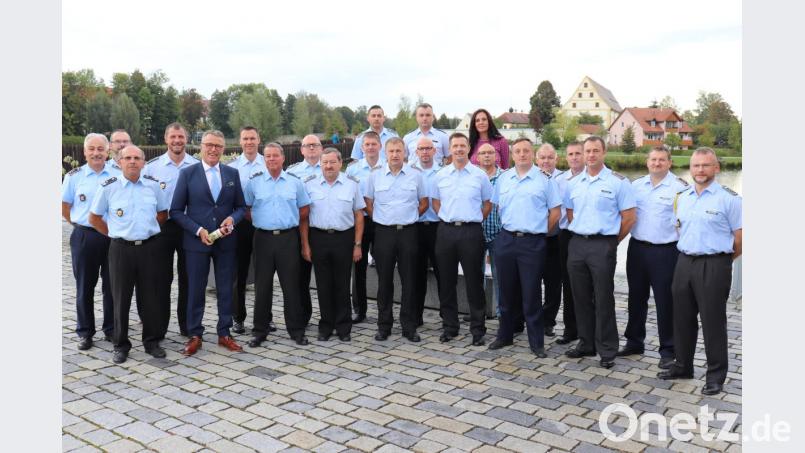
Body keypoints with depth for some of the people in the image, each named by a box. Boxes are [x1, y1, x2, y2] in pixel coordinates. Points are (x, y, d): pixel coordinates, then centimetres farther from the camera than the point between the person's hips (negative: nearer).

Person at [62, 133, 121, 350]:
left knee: (112, 285, 8)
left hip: (113, 236, 0)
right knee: (85, 286, 8)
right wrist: (80, 224, 5)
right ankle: (85, 332, 20)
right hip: (84, 237, 0)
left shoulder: (118, 176, 1)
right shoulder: (74, 176, 1)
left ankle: (111, 329, 22)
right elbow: (64, 208, 9)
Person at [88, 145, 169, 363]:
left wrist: (148, 231, 9)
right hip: (121, 249, -1)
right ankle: (120, 345, 19)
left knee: (150, 296, 7)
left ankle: (152, 341, 20)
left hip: (148, 247, 2)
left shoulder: (153, 185, 3)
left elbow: (162, 214, 16)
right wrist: (114, 233, 4)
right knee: (121, 298, 6)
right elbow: (94, 218, 6)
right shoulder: (108, 187, -3)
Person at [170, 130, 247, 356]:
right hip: (196, 240, -2)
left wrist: (232, 219, -12)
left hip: (226, 241, 2)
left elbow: (241, 207, 9)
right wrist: (198, 230, -13)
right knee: (196, 290, 8)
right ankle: (195, 335, 21)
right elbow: (176, 211, -2)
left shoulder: (233, 173, 5)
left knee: (226, 289, 9)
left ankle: (224, 333, 22)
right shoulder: (188, 173, -2)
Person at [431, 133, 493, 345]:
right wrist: (447, 218, 8)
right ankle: (449, 327, 20)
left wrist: (474, 220, 3)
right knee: (446, 282, 8)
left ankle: (478, 329, 12)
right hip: (446, 231, 3)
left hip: (471, 232, -2)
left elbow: (487, 204, 7)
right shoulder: (441, 175, 7)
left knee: (474, 282, 2)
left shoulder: (480, 175, 1)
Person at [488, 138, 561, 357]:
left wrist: (540, 231, 0)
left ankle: (537, 343, 12)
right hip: (506, 239, 4)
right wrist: (509, 226, 10)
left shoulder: (545, 179, -3)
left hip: (532, 242, -4)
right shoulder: (503, 178, 9)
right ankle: (505, 336, 26)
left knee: (531, 294, 1)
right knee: (507, 292, 13)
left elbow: (555, 212, -1)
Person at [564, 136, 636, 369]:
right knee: (581, 297, 11)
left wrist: (610, 242, 1)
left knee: (603, 299, 0)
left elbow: (629, 218, -4)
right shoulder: (574, 182, 10)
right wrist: (581, 233, 11)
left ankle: (607, 350, 10)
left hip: (603, 245, -5)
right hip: (577, 244, 5)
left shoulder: (618, 182, -4)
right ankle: (586, 343, 24)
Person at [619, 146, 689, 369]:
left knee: (665, 302, 2)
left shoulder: (680, 187, -6)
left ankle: (667, 350, 14)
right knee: (636, 298, 14)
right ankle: (634, 342, 29)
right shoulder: (636, 185, 9)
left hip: (665, 251, -5)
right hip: (637, 248, 5)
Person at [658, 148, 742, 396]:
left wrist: (722, 260, 2)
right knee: (682, 317, 13)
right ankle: (683, 366, 28)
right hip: (685, 262, 6)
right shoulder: (683, 197, 10)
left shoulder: (728, 198, -8)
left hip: (713, 265, -6)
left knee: (713, 320, 1)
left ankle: (716, 375, 14)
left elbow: (740, 236, -6)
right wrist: (689, 252, 14)